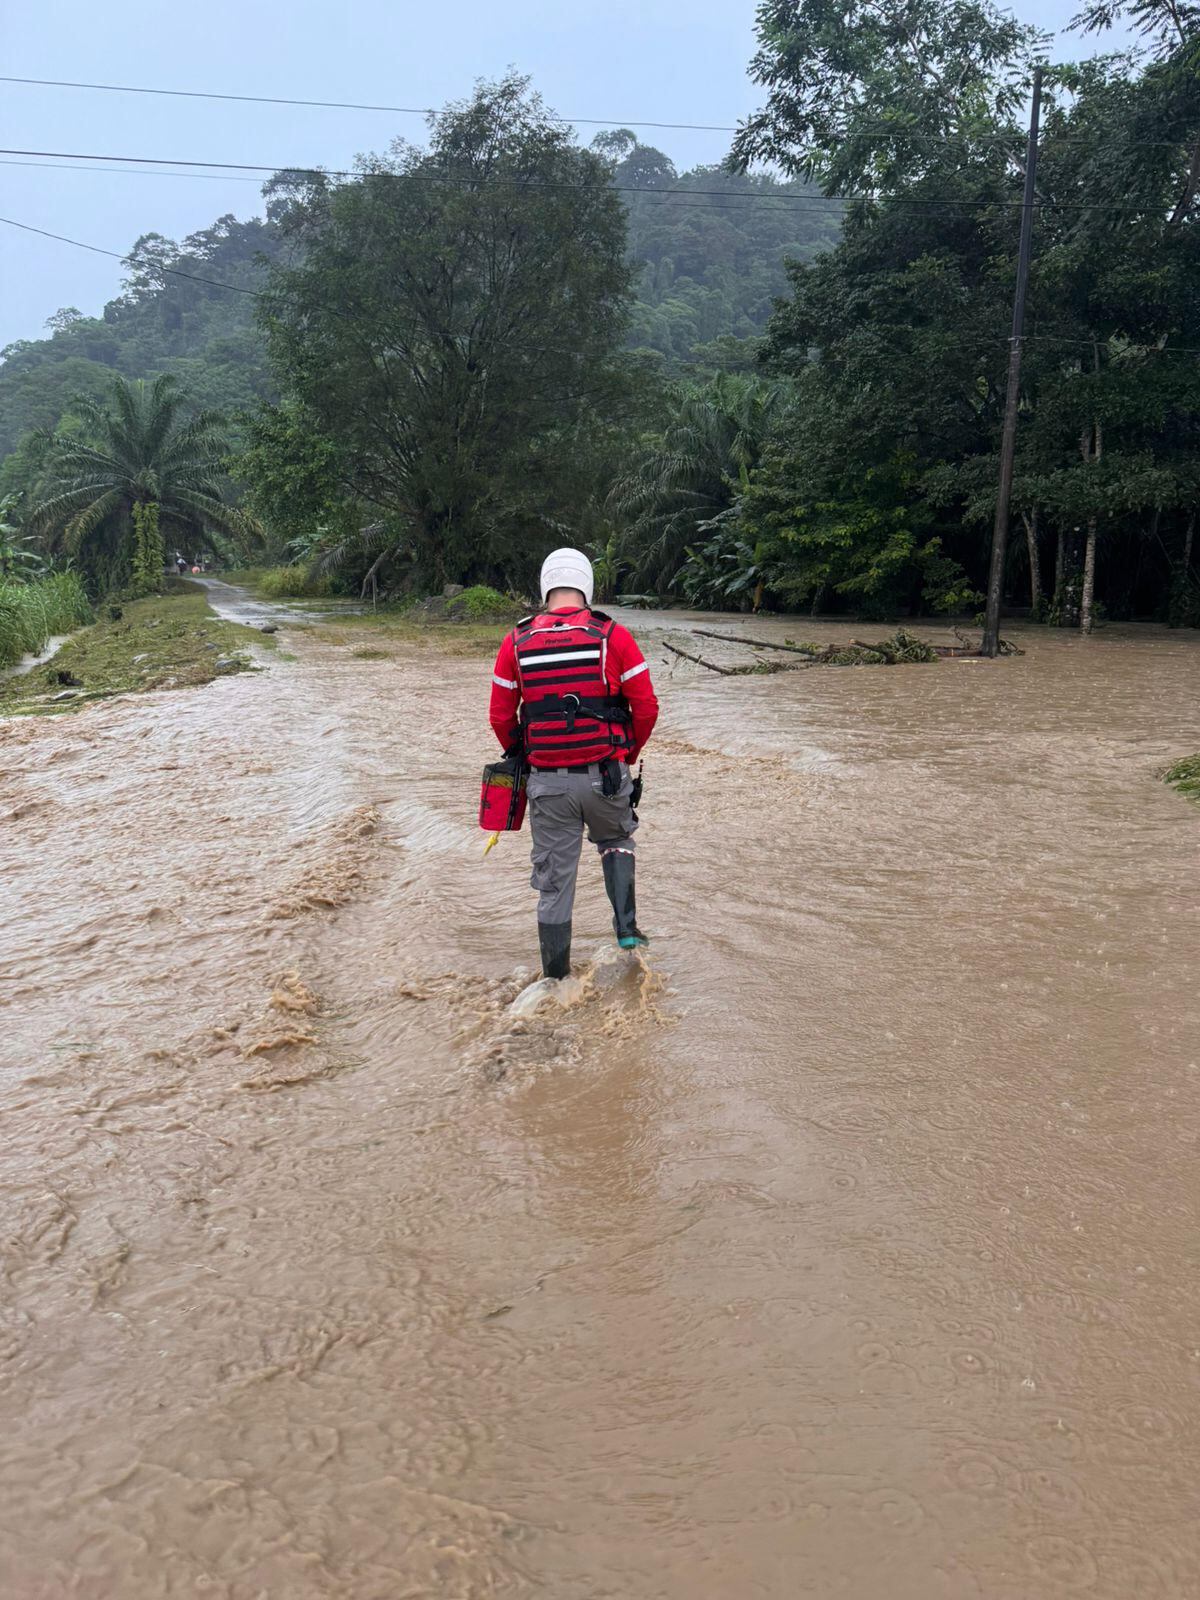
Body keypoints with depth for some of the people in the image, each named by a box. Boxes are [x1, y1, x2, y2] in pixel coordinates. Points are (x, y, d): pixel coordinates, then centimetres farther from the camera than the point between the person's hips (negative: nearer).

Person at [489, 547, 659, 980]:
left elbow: (501, 717, 4)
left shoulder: (517, 642, 1)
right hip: (606, 775, -1)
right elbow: (646, 708, -4)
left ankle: (556, 980, 21)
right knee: (616, 841, 30)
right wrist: (628, 755, 14)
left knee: (554, 883, 12)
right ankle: (626, 928, 17)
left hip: (548, 781, 1)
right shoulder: (613, 636, -4)